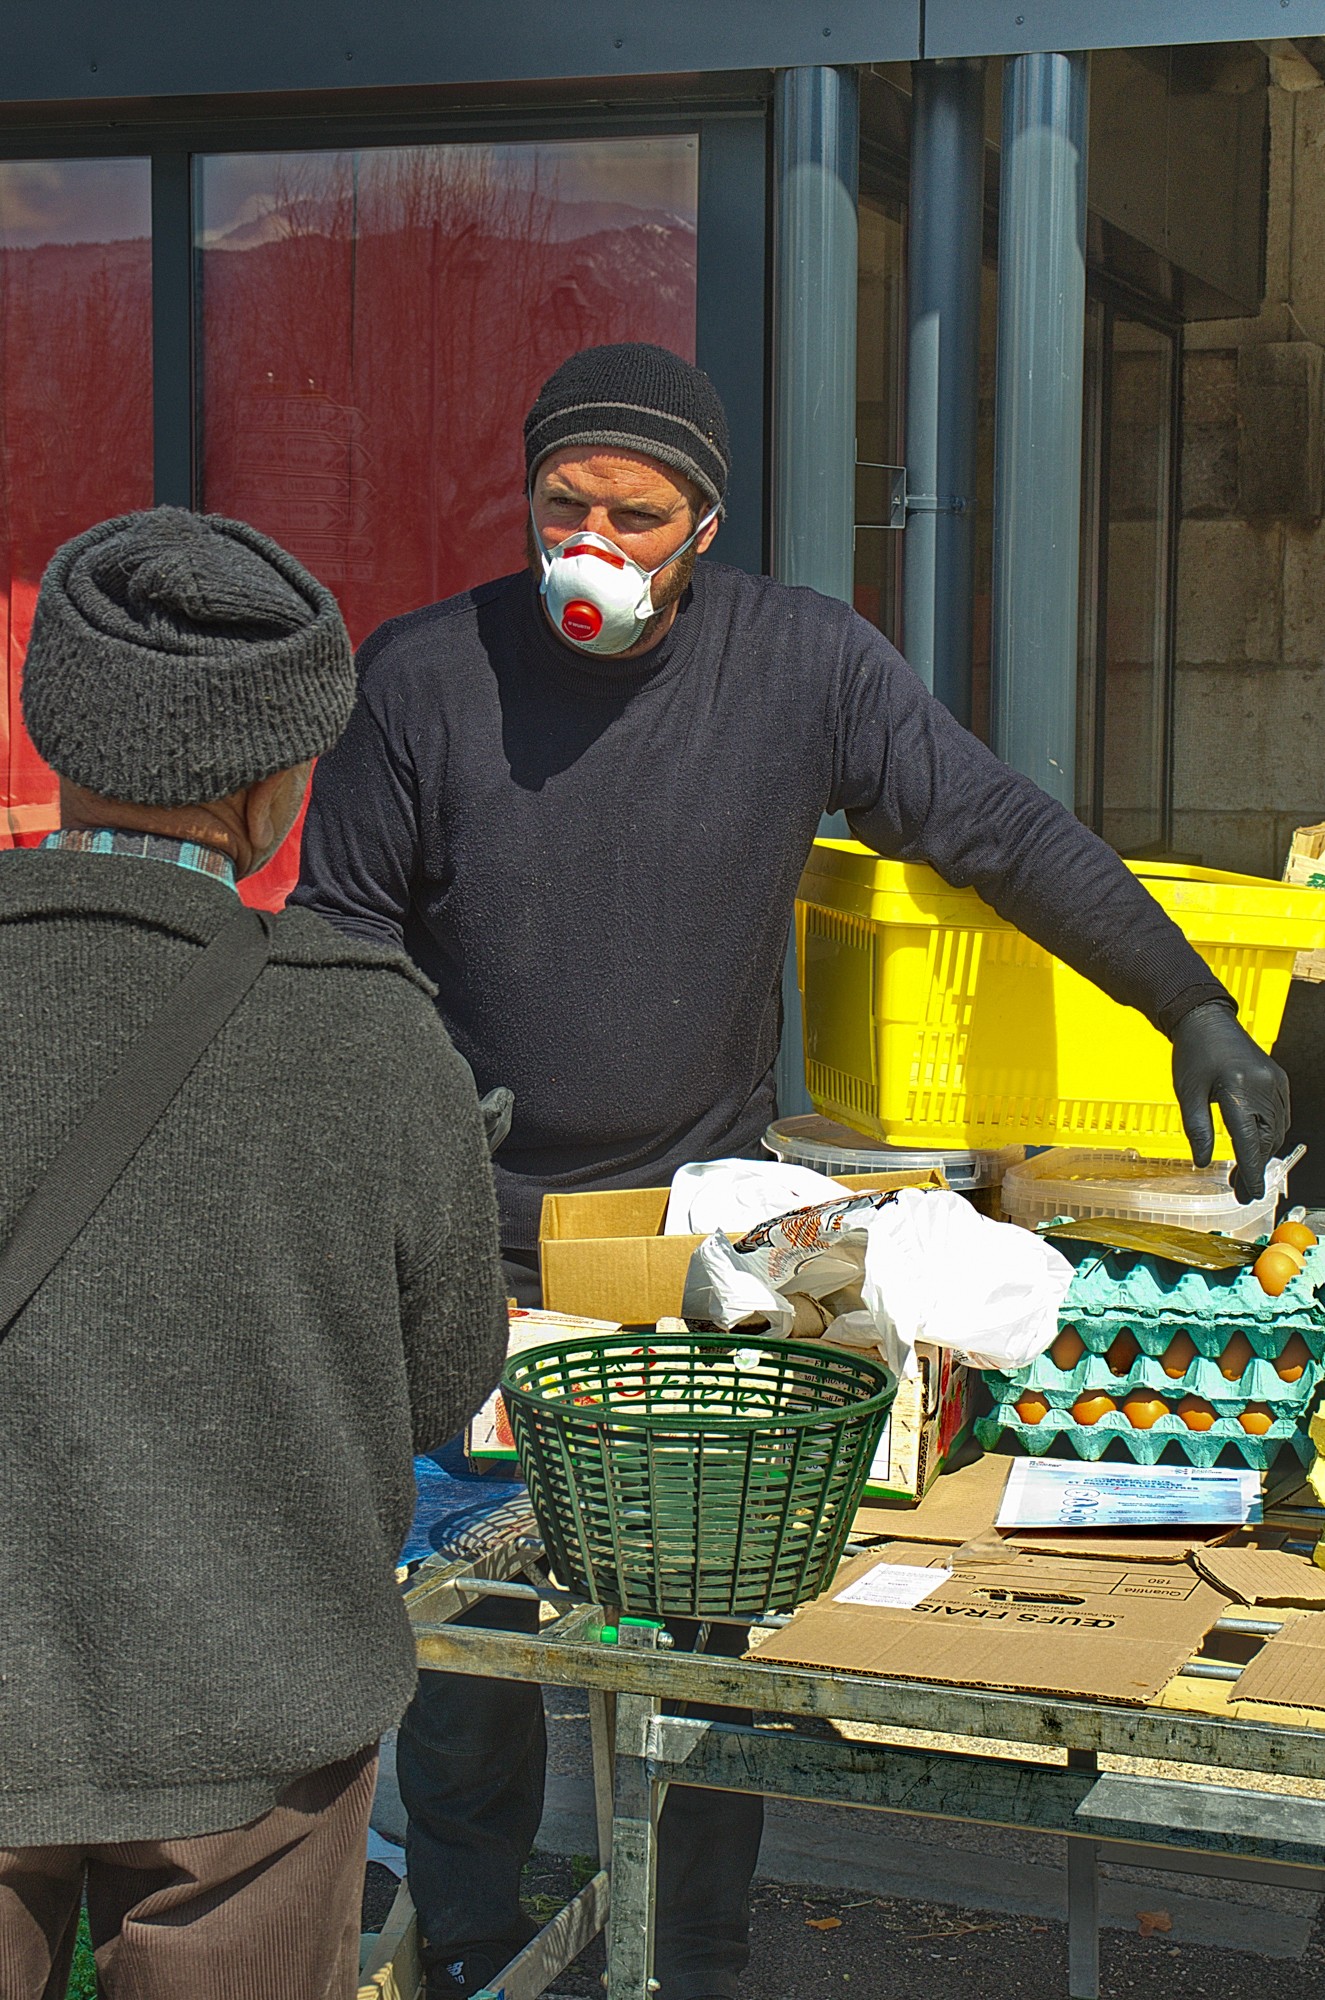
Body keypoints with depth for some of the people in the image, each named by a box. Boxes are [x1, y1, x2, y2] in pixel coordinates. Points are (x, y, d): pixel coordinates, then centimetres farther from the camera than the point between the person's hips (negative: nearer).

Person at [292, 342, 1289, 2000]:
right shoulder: (421, 675, -5)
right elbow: (341, 923, 5)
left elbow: (1009, 837, -3)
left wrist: (1193, 1009, -9)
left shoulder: (803, 664, -6)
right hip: (476, 1236, 0)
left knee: (711, 1612, 4)